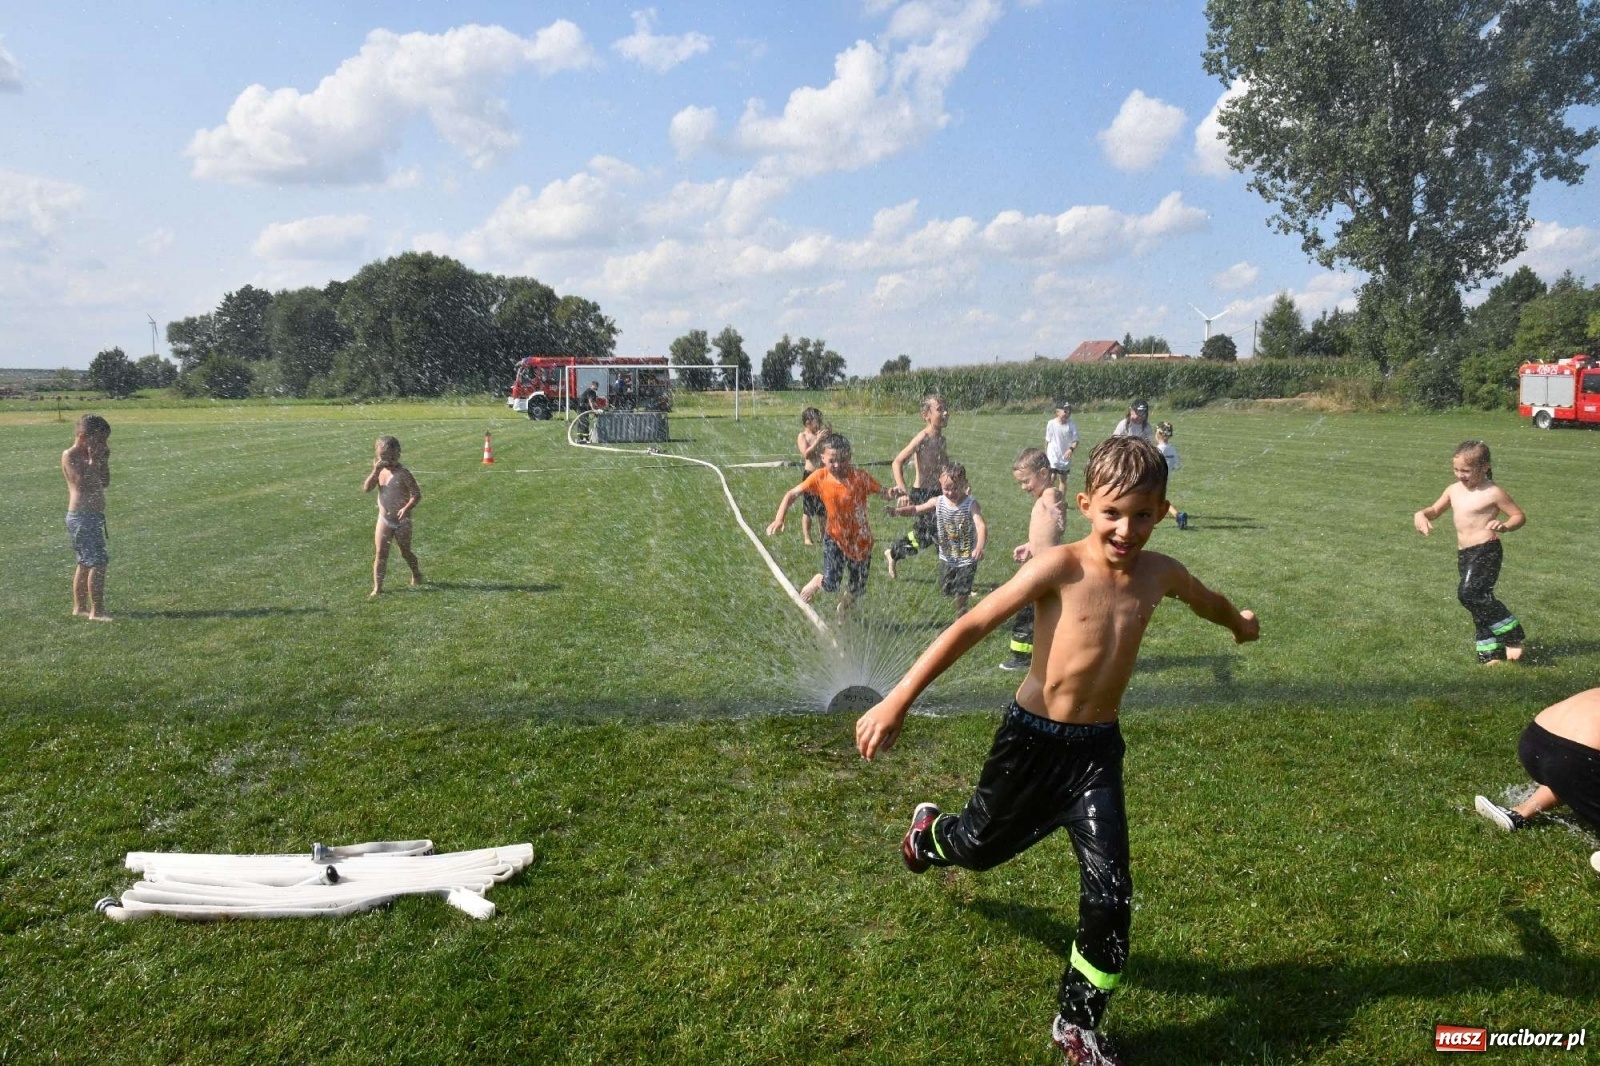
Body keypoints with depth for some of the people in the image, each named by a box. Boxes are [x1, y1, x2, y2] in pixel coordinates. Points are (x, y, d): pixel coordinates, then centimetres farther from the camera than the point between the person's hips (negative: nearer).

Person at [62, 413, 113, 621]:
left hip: (93, 516, 10)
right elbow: (83, 483, -22)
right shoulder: (70, 456, -11)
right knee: (98, 562, -13)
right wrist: (93, 461, -17)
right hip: (81, 516, -10)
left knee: (85, 563, 16)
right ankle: (96, 611, -11)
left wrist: (104, 460, 5)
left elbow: (105, 483, 14)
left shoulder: (90, 456, 14)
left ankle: (79, 607, 26)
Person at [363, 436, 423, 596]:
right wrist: (375, 471, -18)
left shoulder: (403, 474, -14)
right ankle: (377, 587, 0)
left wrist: (408, 508, -33)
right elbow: (366, 488, -8)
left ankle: (416, 573, 41)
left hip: (402, 521, -4)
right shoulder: (379, 472, 2)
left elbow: (416, 494, -17)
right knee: (380, 553, -2)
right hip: (384, 520, 4)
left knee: (405, 552, 14)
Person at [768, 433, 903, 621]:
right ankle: (818, 582, 20)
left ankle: (843, 606, 47)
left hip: (861, 540, 1)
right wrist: (779, 519, -23)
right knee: (830, 584, -18)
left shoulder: (860, 476, -17)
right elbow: (792, 494, -10)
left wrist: (893, 492, -38)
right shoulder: (820, 477, -15)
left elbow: (883, 493, -13)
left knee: (857, 589, 10)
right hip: (835, 537, -1)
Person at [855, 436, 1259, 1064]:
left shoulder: (1159, 574, -6)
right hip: (1031, 738, -3)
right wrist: (897, 703, -25)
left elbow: (1205, 600, 19)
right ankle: (929, 832, 57)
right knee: (981, 846, 19)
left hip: (1098, 750, 3)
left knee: (1110, 893, -2)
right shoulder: (1059, 568, -21)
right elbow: (971, 627, -22)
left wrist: (1240, 623, 42)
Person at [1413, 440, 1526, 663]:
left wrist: (1505, 525, -22)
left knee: (1469, 593, -23)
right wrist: (1421, 514, 3)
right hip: (1464, 554, 8)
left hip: (1486, 551, -8)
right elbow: (1435, 509, 25)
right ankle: (1490, 653, 20)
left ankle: (1511, 635, -7)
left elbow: (1520, 516, -2)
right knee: (1479, 601, 11)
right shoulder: (1454, 490, 10)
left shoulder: (1492, 493, -9)